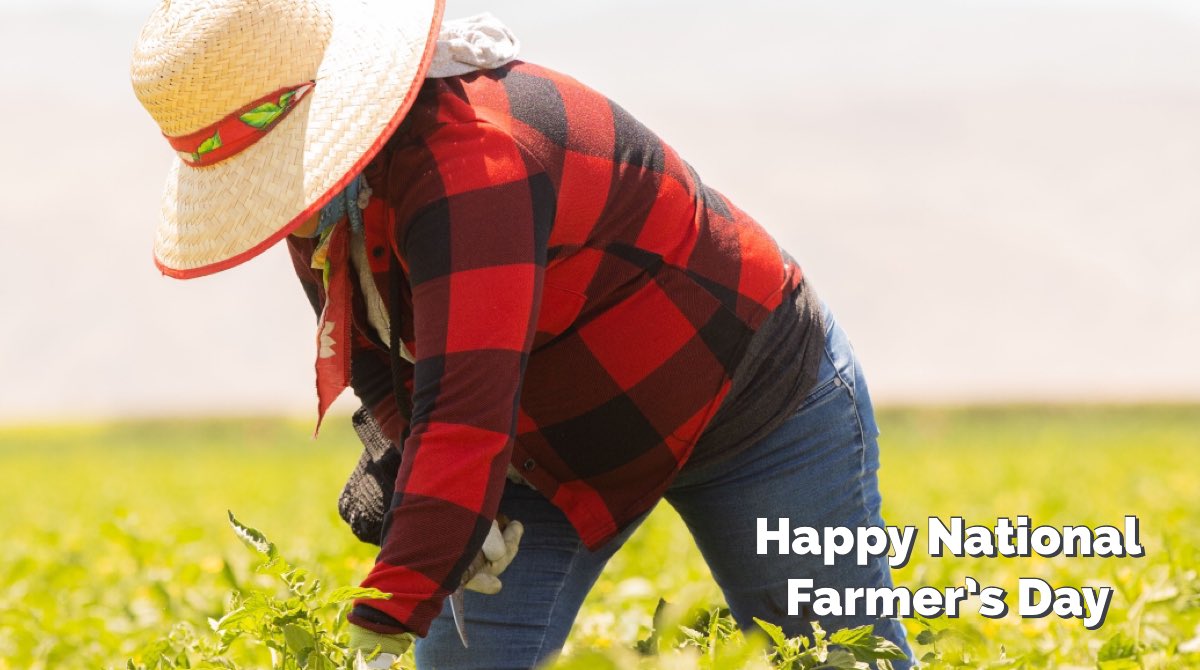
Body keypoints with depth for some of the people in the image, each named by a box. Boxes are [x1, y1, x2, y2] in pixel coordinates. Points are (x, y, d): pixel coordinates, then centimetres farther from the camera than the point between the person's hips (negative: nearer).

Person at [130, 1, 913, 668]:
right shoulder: (325, 188, -11)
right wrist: (398, 456, -16)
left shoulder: (467, 160, -39)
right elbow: (382, 355, 5)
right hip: (564, 439, 7)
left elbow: (469, 406, -47)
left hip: (760, 408, -7)